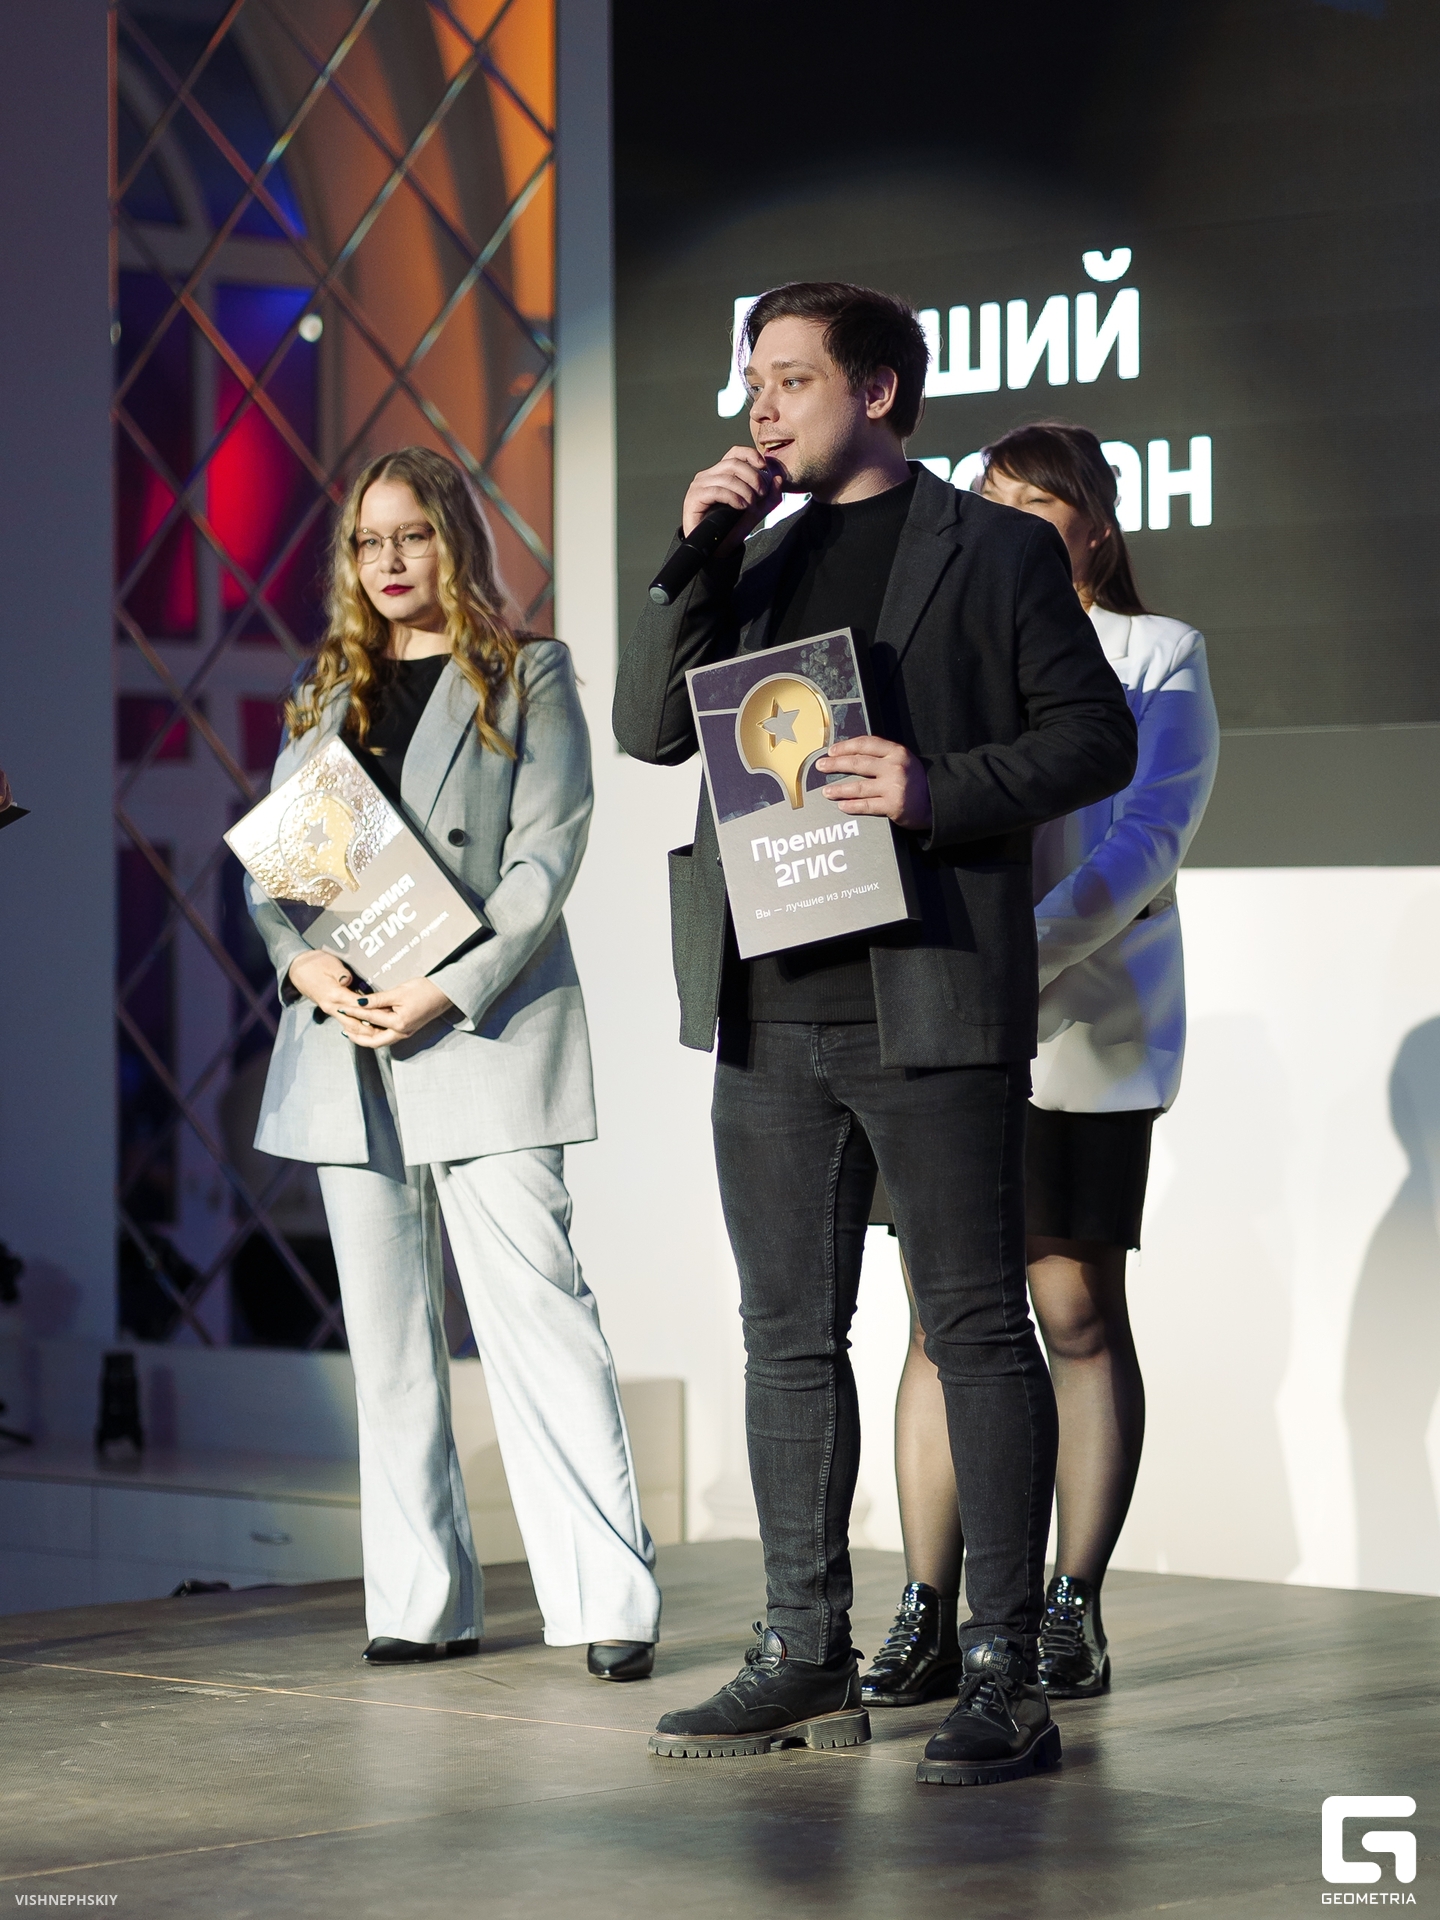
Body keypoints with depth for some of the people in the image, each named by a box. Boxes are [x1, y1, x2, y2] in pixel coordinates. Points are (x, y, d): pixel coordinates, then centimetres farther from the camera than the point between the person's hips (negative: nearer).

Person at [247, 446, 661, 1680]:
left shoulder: (527, 677, 5)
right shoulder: (324, 697, 18)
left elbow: (546, 858, -5)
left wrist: (449, 991, -15)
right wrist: (308, 966, -8)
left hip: (484, 1032, -5)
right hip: (345, 1042, 5)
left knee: (534, 1308, -12)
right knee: (389, 1339, 5)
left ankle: (612, 1599, -11)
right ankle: (424, 1603, 9)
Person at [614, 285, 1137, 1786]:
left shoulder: (995, 551, 3)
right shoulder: (755, 563, 18)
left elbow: (1095, 734, -2)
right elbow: (650, 730, 9)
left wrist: (938, 792, -16)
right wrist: (698, 555, -1)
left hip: (930, 1000, -6)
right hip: (771, 1006, 6)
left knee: (978, 1330, -4)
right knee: (789, 1335, 8)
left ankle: (1005, 1679, -2)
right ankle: (805, 1659, 16)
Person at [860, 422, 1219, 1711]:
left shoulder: (1158, 657, 5)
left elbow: (1145, 843, -8)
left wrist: (1022, 959, -20)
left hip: (1083, 1029, -3)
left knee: (1079, 1312, -3)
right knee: (940, 1314, 0)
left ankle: (1073, 1612, 2)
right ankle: (928, 1617, 0)